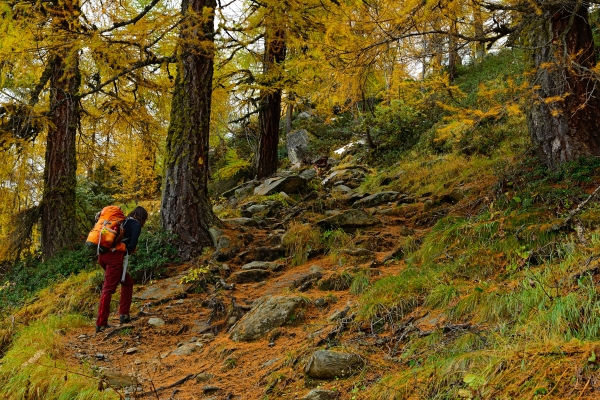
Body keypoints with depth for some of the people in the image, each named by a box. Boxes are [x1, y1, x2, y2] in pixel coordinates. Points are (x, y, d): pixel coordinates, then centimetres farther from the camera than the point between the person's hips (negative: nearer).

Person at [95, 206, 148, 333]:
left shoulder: (123, 221, 27)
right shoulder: (136, 224, 4)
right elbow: (132, 246, -6)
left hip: (103, 255, 8)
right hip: (114, 256, -8)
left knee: (127, 282, 20)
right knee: (108, 288, -8)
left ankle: (123, 314, 18)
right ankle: (101, 324, -10)